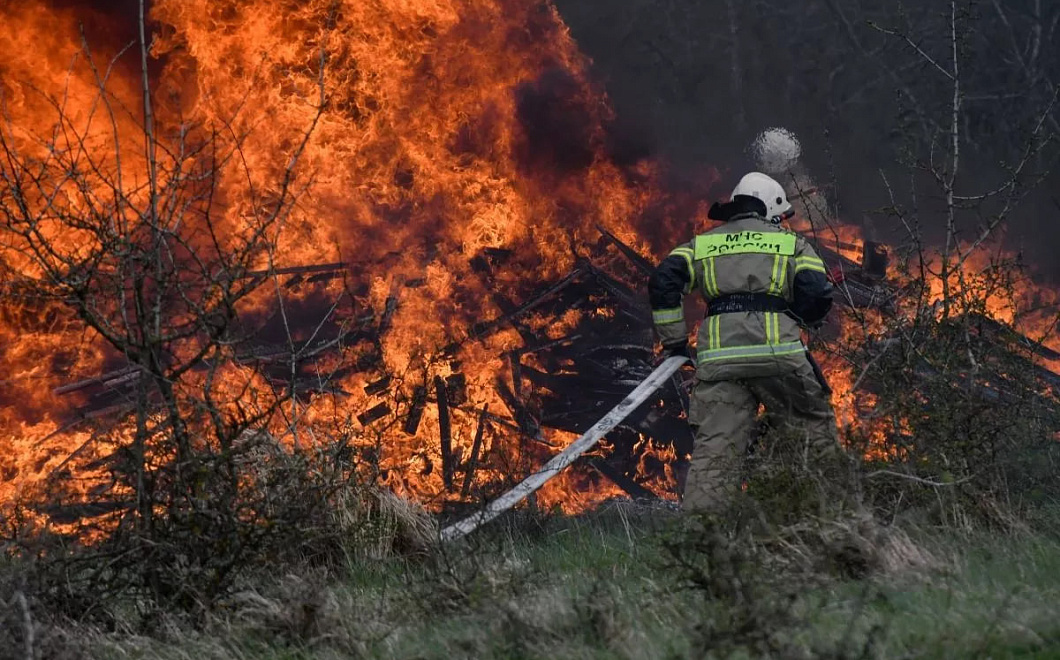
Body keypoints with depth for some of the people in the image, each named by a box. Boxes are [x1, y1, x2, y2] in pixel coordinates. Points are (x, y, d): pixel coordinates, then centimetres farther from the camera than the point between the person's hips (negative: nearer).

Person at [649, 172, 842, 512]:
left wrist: (674, 341, 12)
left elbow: (664, 281, 7)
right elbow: (817, 293, 2)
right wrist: (800, 318, 24)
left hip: (717, 356, 2)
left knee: (714, 447, -2)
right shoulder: (791, 243, 17)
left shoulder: (702, 244, 23)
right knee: (816, 426, 15)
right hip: (777, 352, -2)